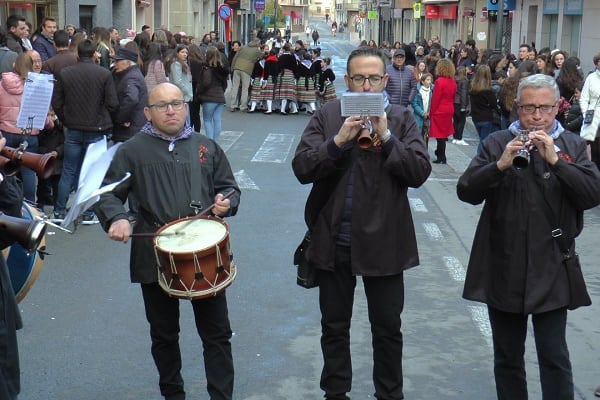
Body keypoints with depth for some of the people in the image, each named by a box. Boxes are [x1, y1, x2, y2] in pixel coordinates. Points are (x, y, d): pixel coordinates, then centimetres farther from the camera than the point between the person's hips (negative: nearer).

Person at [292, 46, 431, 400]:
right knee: (334, 327, 16)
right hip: (333, 240, 1)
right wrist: (339, 140, -21)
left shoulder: (401, 119, -1)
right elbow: (302, 168, -9)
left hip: (384, 242, -1)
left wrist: (387, 138, -20)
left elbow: (420, 172, -10)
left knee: (388, 328, 11)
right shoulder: (327, 116, 0)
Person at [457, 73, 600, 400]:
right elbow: (466, 192, -5)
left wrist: (555, 160, -19)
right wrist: (500, 165, -19)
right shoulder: (497, 144, 4)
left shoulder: (572, 146, 4)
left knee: (554, 356, -2)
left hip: (551, 272, -1)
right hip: (503, 270, 1)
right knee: (507, 356, 12)